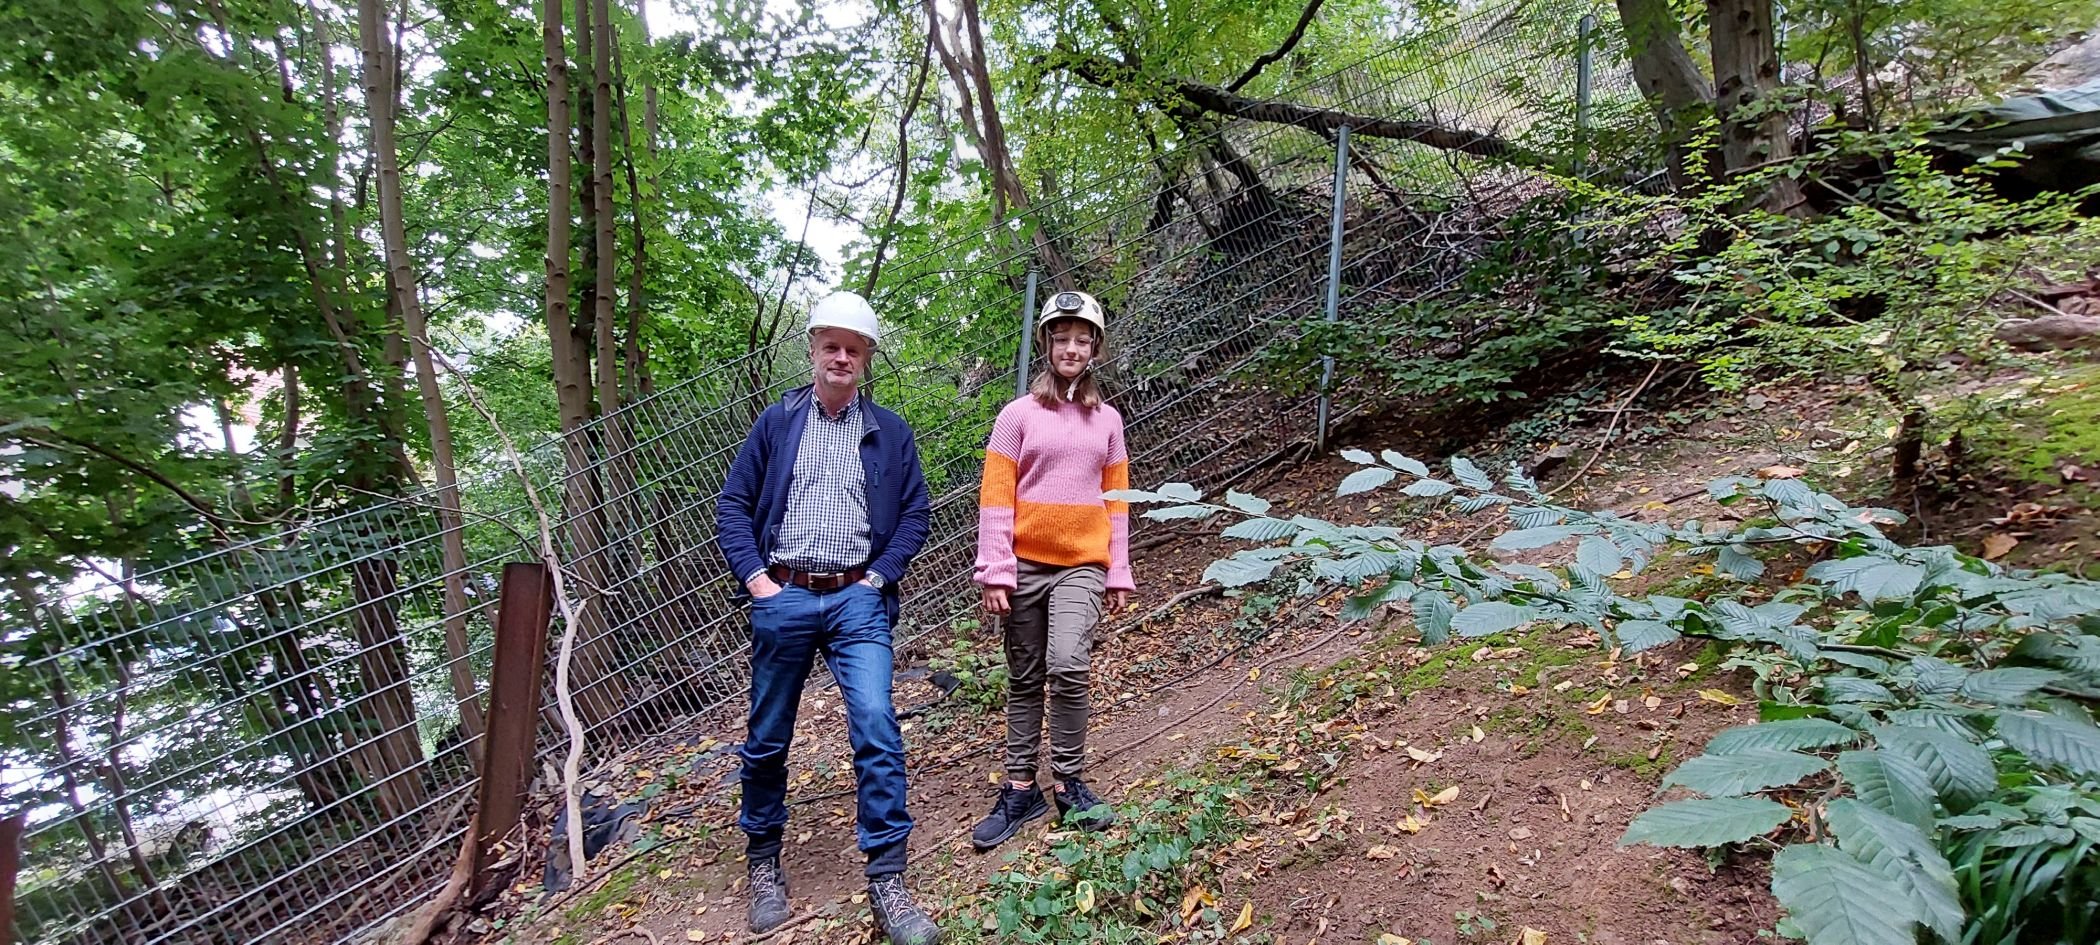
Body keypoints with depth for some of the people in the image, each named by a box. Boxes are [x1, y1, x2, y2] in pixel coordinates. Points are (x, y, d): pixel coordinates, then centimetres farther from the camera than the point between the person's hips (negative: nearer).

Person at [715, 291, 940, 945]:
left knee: (876, 726, -14)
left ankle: (887, 880, -4)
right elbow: (733, 505, 7)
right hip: (782, 598, 1)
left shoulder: (890, 432, 9)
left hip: (857, 600, -1)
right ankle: (763, 862, 31)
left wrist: (878, 577, -4)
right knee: (767, 738, 10)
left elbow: (916, 515, 7)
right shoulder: (776, 423, 8)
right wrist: (754, 577, -5)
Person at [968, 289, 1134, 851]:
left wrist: (1119, 574, 9)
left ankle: (1069, 785, -1)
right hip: (1026, 565, -1)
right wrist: (995, 572, -9)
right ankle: (1020, 789, 18)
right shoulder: (1018, 415, 1)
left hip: (1082, 566, 1)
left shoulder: (1108, 420, 10)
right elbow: (995, 498, -3)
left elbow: (1116, 500, 12)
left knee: (1069, 669, -16)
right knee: (1025, 681, 8)